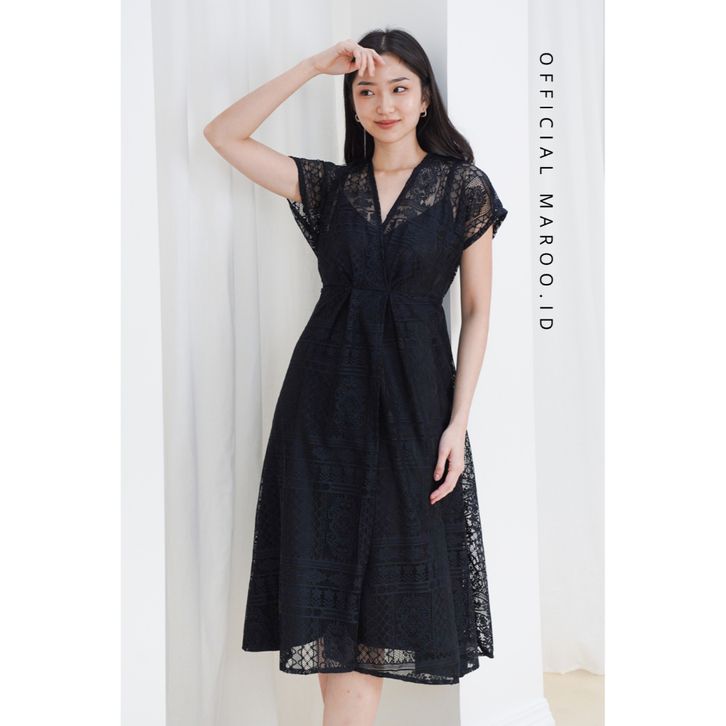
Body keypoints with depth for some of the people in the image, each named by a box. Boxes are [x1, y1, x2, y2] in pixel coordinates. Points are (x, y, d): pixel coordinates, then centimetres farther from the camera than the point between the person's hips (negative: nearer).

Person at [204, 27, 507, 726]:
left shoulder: (463, 185, 3)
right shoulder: (330, 186, 10)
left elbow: (477, 309, 1)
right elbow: (222, 134, 3)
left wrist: (458, 421, -7)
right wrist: (314, 65, -2)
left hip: (413, 399, -2)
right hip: (326, 399, 2)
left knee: (378, 605, 3)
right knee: (330, 585, 3)